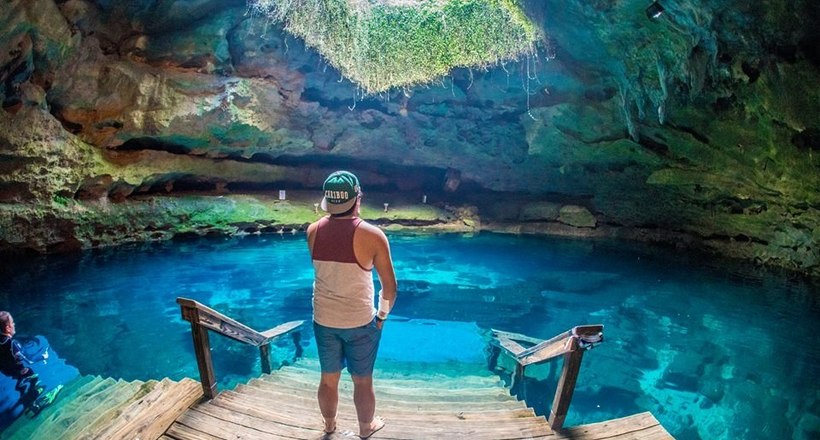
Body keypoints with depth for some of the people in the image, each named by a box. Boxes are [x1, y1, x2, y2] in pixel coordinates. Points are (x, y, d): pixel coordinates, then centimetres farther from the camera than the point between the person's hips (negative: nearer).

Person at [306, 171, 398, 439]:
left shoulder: (313, 231, -7)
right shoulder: (372, 235, -19)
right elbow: (390, 287, -14)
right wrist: (382, 315, 5)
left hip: (323, 320, 4)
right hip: (361, 322, -3)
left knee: (328, 378, 21)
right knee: (363, 381, 17)